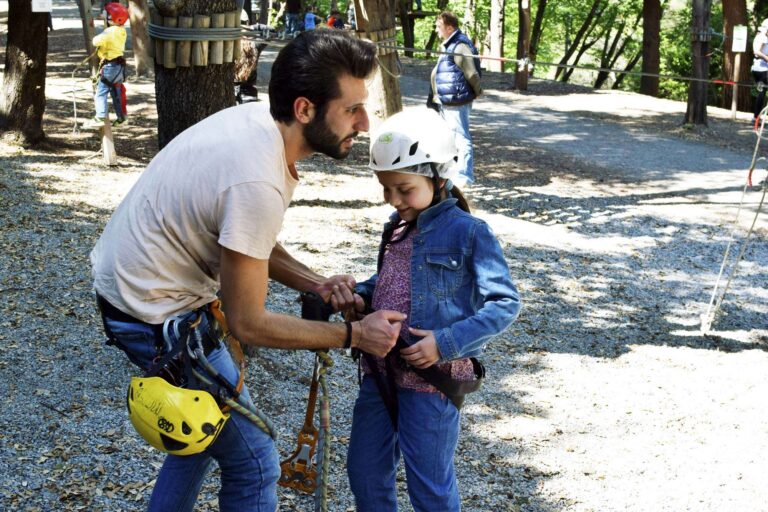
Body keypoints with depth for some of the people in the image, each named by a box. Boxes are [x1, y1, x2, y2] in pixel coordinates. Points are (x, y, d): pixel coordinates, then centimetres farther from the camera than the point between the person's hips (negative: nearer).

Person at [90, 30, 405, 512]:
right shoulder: (258, 183, -33)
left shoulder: (260, 118, -6)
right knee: (253, 463, 1)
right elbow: (247, 323, -22)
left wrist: (315, 283, -7)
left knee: (206, 430, 26)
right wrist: (353, 335, -14)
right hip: (158, 317, -9)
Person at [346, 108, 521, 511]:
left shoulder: (468, 233, -13)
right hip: (379, 372, 7)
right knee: (364, 470, 16)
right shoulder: (396, 228, 7)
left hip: (431, 380, -7)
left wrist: (447, 342, -22)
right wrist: (358, 294, 1)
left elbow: (505, 303, -14)